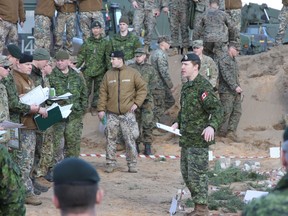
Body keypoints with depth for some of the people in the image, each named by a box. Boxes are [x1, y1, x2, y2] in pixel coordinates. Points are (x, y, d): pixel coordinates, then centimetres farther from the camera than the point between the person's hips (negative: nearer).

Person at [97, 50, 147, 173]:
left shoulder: (132, 73, 1)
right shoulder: (108, 74, 6)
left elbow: (142, 88, 4)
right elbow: (103, 93, 7)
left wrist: (136, 103, -6)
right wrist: (101, 109, 1)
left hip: (127, 113, -2)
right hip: (112, 113, 2)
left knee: (130, 140, -2)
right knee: (111, 139, 4)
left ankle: (132, 164, 6)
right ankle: (110, 164, 13)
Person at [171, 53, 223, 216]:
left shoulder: (203, 86, -15)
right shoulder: (187, 86, 14)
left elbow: (217, 109, -23)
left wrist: (212, 126, -37)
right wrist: (178, 123, 15)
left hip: (199, 139, -10)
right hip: (186, 138, 10)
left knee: (197, 174, -8)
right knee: (186, 173, 13)